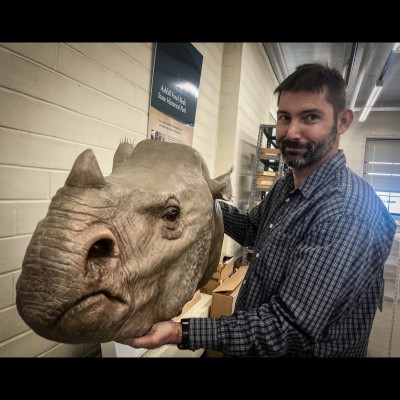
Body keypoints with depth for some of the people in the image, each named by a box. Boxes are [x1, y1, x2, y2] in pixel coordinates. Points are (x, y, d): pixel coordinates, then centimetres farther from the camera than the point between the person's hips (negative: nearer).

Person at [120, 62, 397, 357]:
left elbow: (289, 328, -31)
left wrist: (182, 332, -36)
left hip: (301, 351, -7)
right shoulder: (287, 185, -1)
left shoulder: (350, 215, -30)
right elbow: (252, 229, 14)